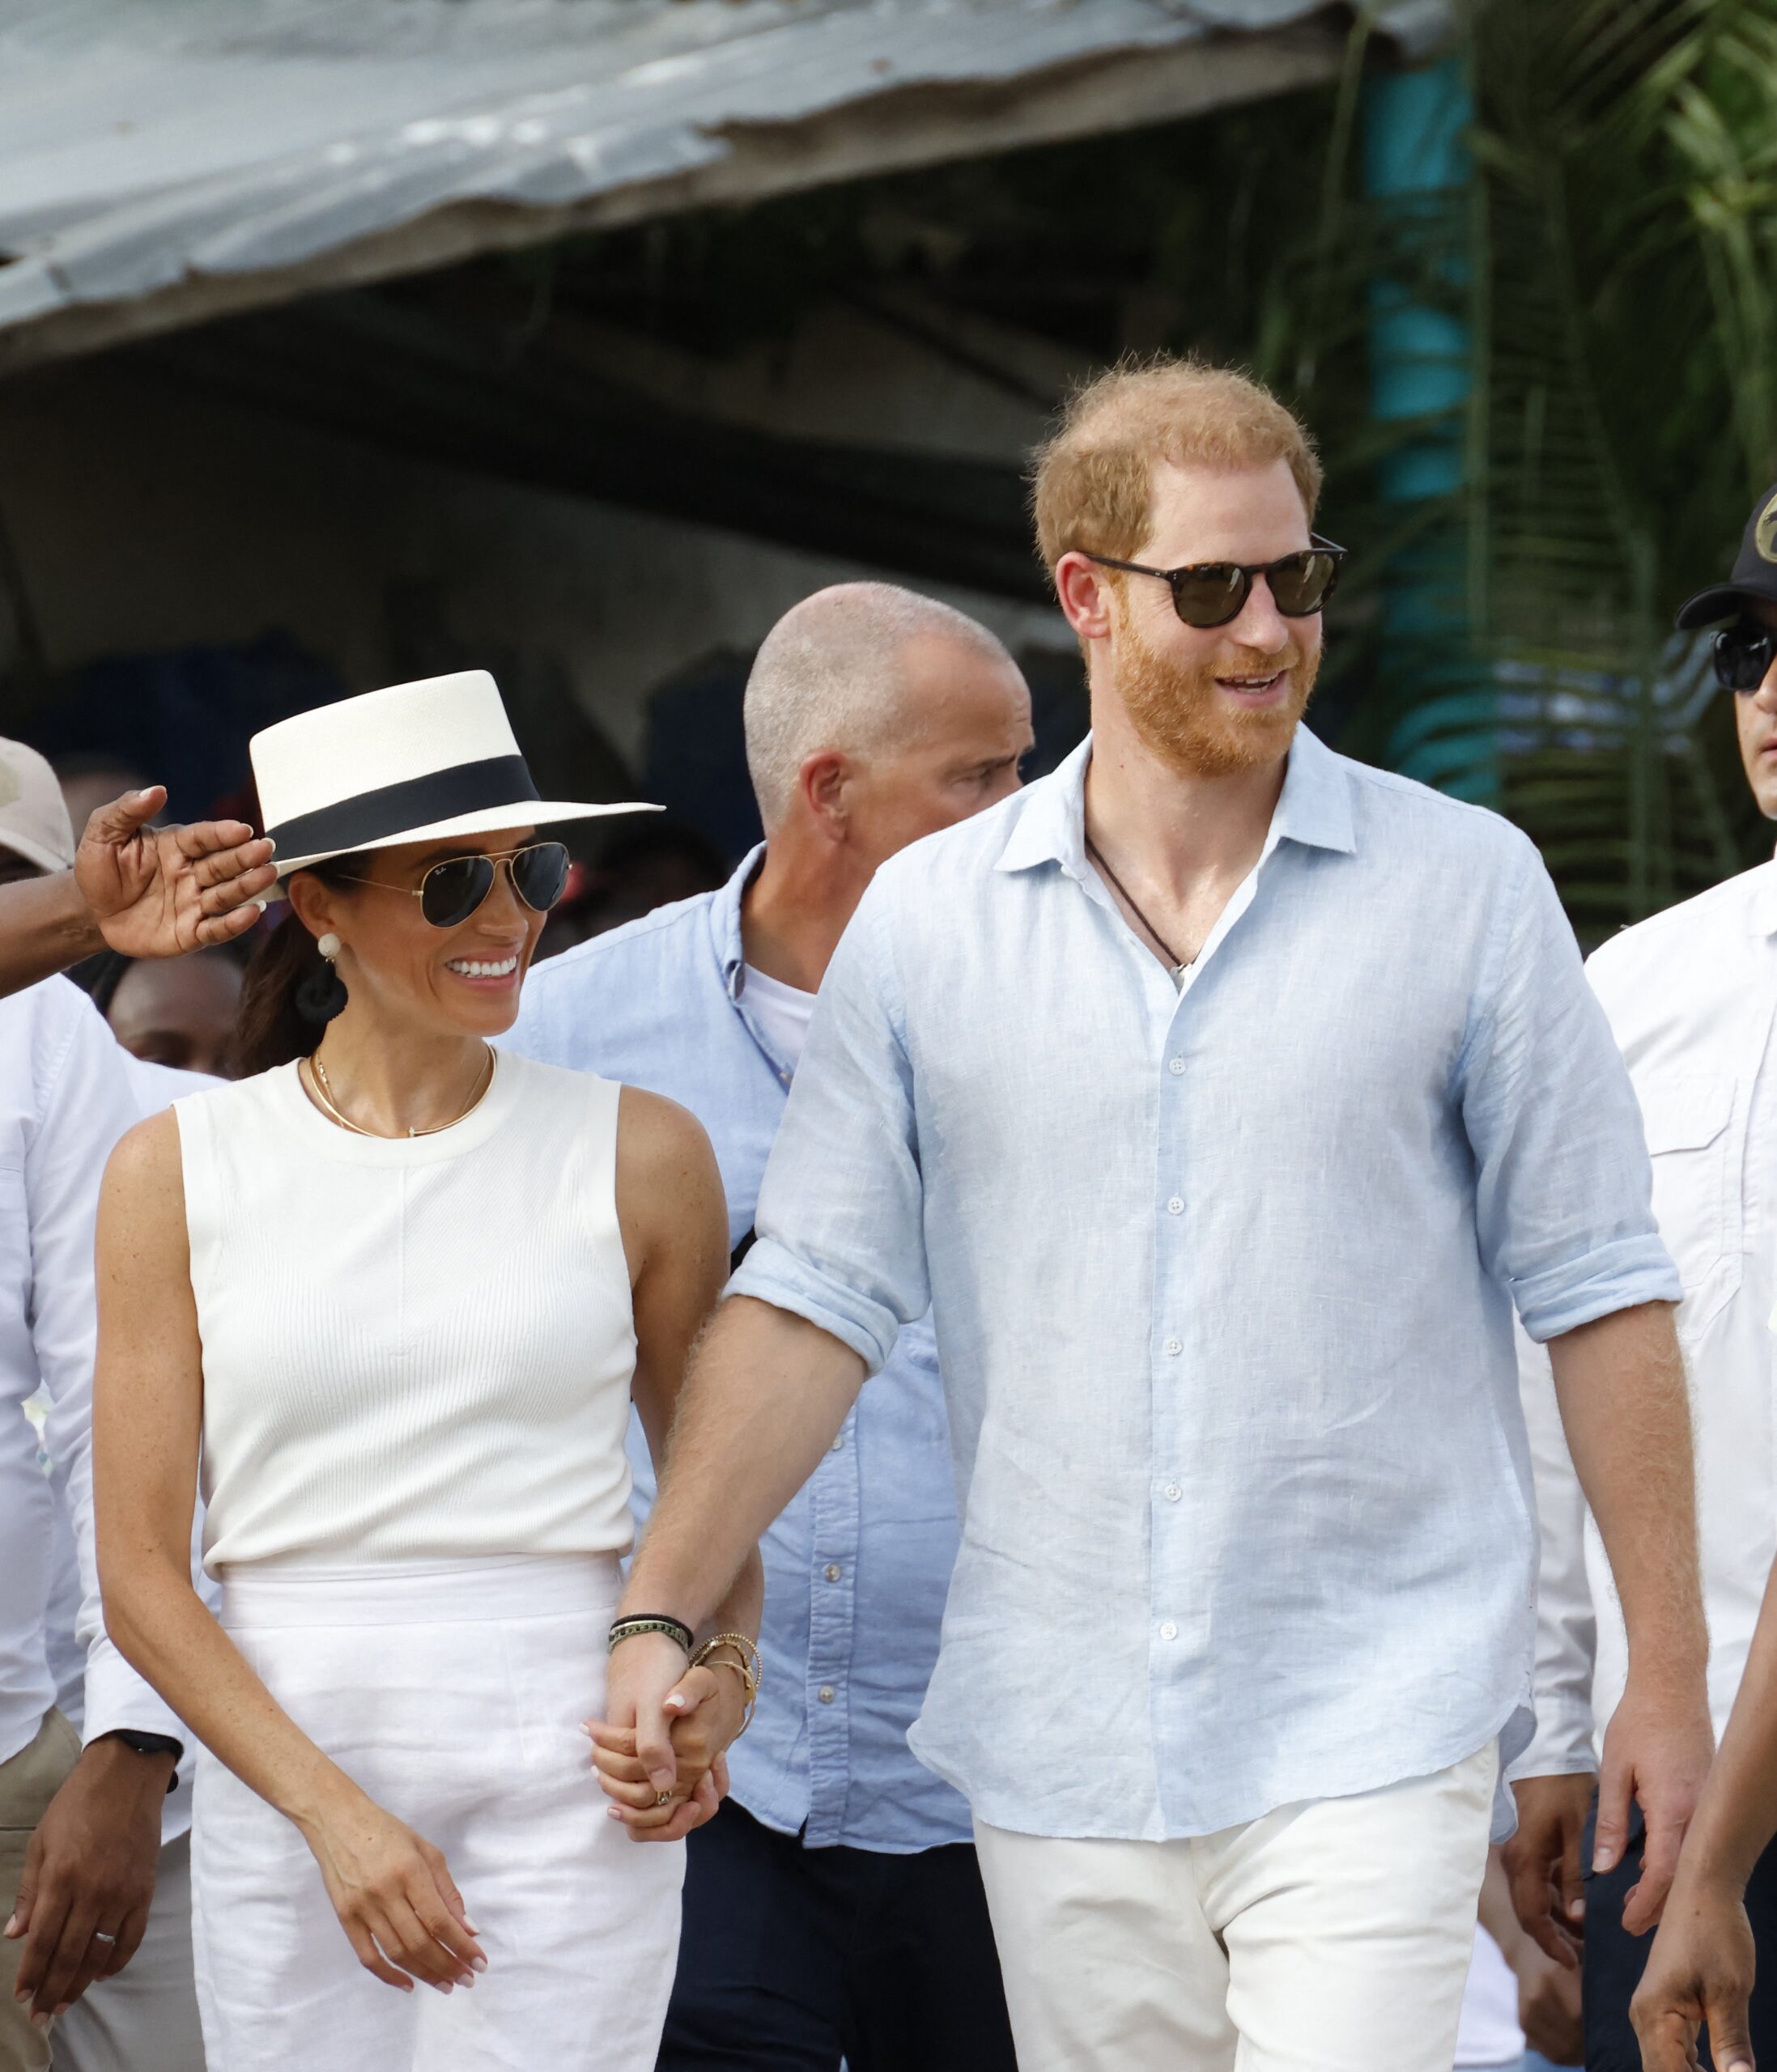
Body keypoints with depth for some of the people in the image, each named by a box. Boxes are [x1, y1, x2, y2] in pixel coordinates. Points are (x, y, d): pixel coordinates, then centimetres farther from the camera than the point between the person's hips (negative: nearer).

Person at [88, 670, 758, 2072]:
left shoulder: (638, 1155, 4)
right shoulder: (180, 1171, 4)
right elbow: (141, 1573, 1)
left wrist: (720, 1670, -5)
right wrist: (332, 1809, -11)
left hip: (565, 1789, -1)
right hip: (277, 1780, 1)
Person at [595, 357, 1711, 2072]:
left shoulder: (1465, 887, 0)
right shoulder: (924, 920, 5)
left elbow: (1596, 1292, 2)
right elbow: (813, 1293, 4)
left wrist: (1667, 1669, 0)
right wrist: (658, 1609, -5)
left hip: (1372, 1736, -2)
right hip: (1055, 1744, 3)